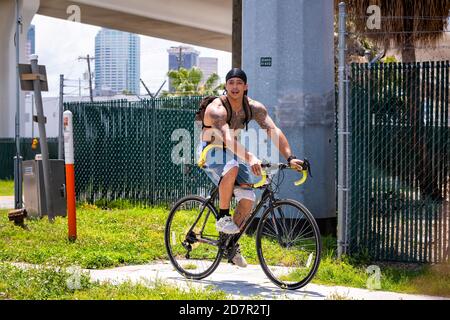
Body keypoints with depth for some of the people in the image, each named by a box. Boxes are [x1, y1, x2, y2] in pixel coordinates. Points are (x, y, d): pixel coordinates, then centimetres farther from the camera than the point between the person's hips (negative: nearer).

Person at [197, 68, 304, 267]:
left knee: (248, 199, -12)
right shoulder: (217, 109, -26)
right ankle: (222, 217, -22)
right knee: (232, 168, -39)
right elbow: (227, 138, -41)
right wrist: (250, 158, -55)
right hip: (211, 153, -6)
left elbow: (273, 131, -19)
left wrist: (289, 158, -34)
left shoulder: (254, 108, -9)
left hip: (234, 154, 6)